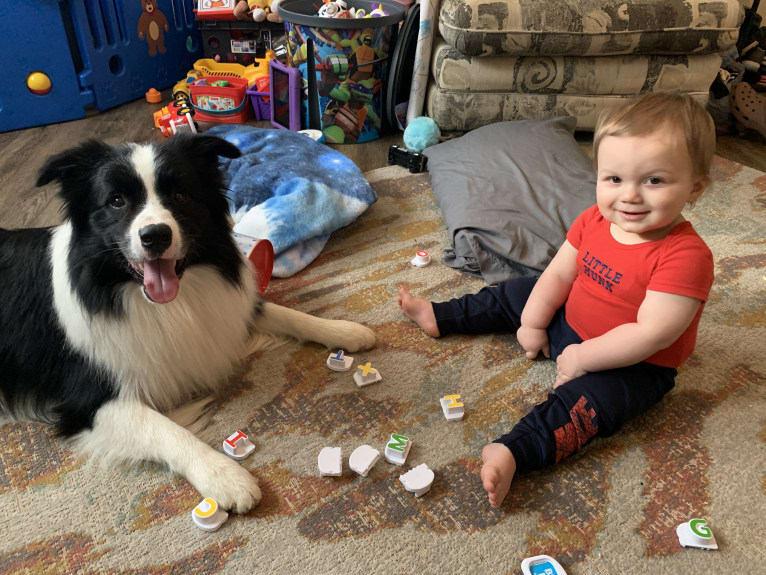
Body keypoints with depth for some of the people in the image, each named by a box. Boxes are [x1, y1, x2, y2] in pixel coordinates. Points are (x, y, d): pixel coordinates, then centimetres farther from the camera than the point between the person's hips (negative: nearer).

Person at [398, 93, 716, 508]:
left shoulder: (686, 256, -31)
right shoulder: (594, 220, -10)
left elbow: (650, 334, -33)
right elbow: (558, 274, 0)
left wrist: (581, 358, -26)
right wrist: (532, 325, -3)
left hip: (634, 365, -7)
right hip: (569, 322, 7)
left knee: (587, 398, -34)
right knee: (515, 294, 15)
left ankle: (512, 453, -46)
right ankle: (439, 318, 30)